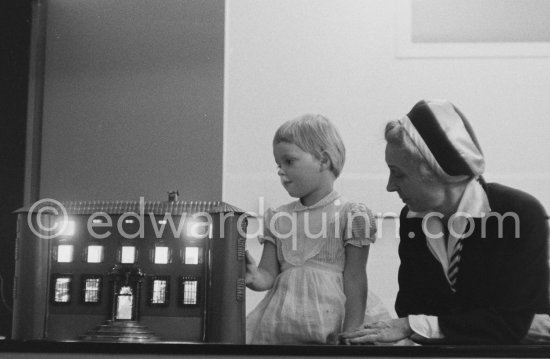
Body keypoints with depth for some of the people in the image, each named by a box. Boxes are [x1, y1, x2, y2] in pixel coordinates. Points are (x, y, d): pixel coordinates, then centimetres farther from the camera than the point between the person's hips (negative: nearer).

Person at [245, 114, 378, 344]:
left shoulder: (351, 215, 1)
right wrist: (253, 277, -11)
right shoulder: (277, 218, 16)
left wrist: (351, 335, -8)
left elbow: (354, 280, -2)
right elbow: (269, 275, 12)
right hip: (276, 319, 4)